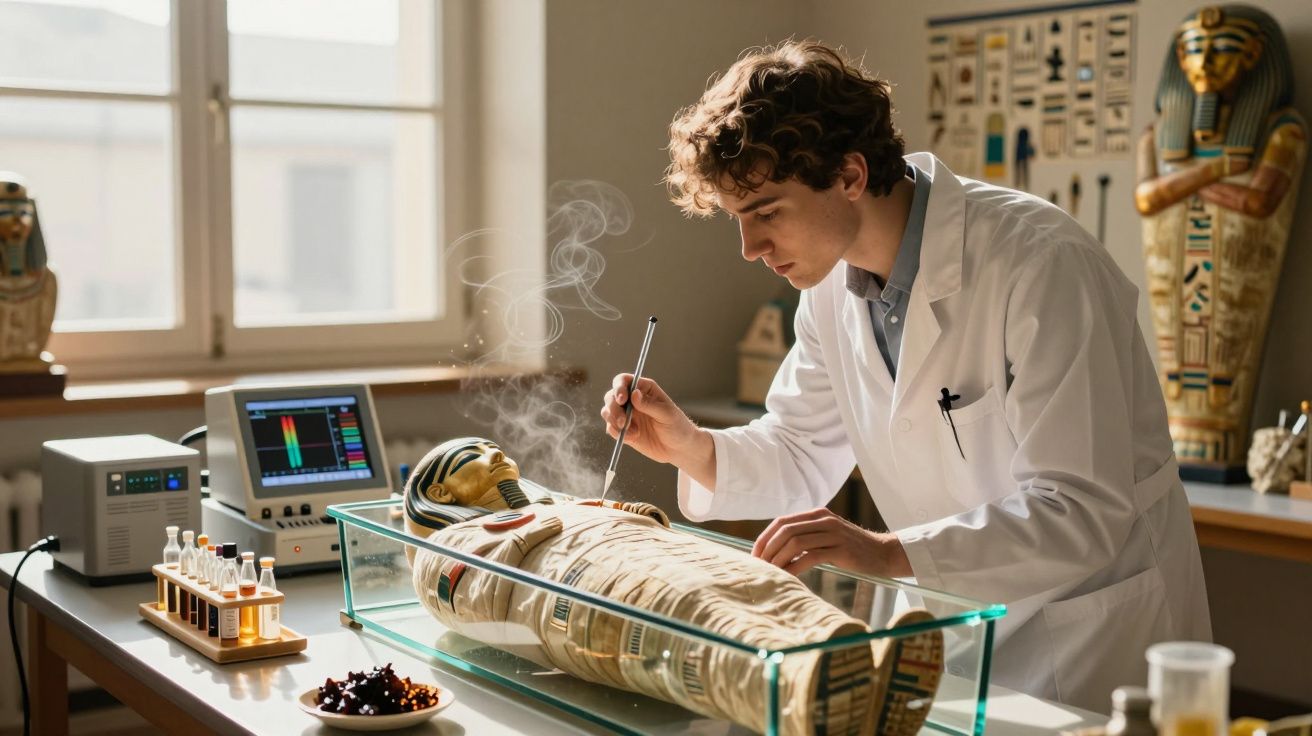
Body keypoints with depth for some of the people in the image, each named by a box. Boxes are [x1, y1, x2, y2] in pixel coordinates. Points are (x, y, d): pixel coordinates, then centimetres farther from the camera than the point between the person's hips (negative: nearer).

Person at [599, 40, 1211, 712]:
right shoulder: (832, 285, -2)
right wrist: (693, 449, -10)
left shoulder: (1041, 264, -25)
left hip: (1095, 636, -6)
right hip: (957, 627, 6)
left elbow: (1082, 511, -29)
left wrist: (889, 553, -39)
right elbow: (805, 455, 9)